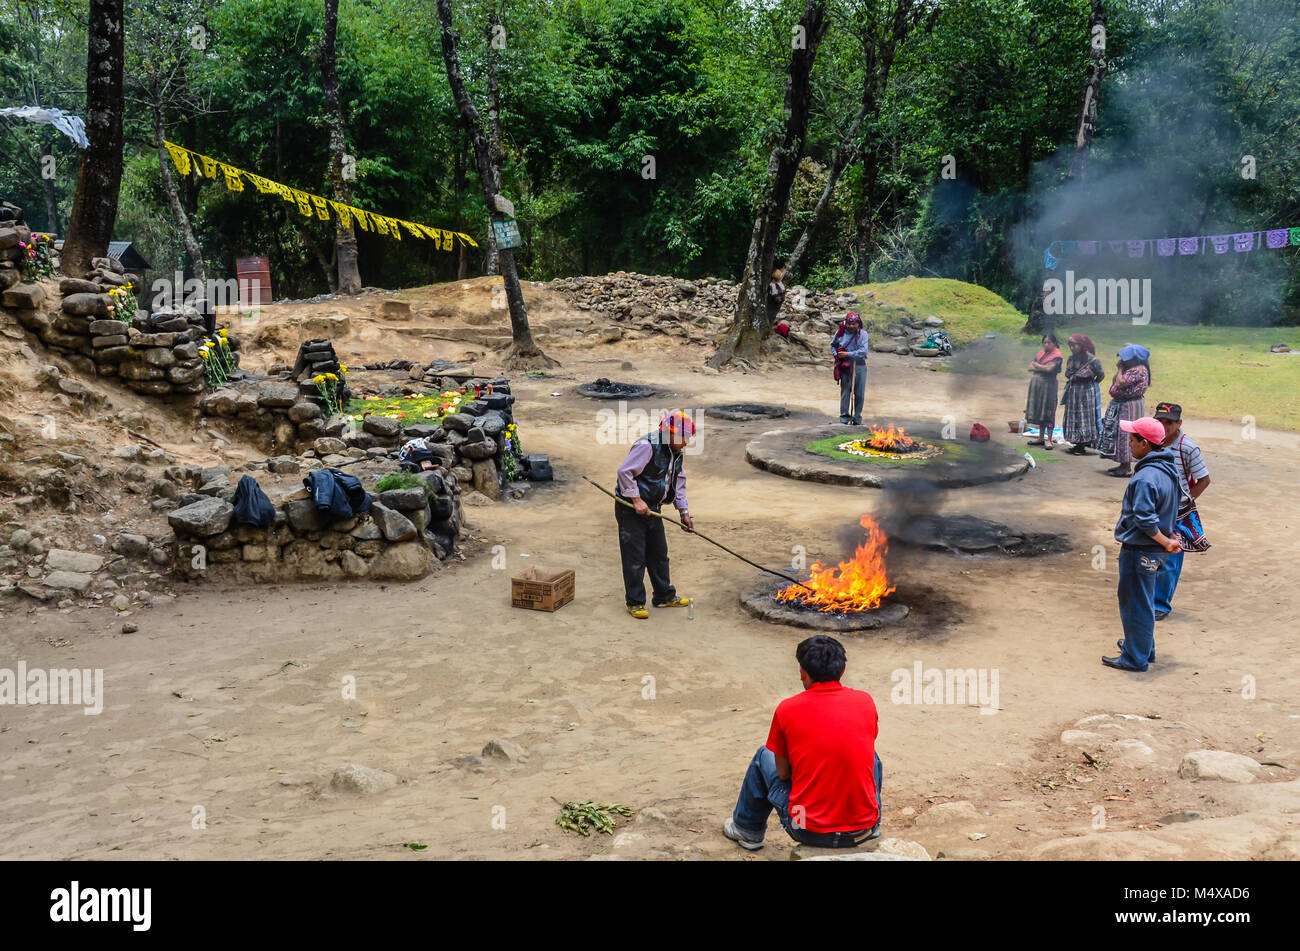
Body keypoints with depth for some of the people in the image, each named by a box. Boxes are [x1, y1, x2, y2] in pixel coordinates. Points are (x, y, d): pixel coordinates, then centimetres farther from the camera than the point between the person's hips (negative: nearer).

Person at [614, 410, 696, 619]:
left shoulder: (675, 453, 8)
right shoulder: (647, 446, -21)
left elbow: (679, 482, 18)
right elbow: (624, 471, -24)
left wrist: (684, 512, 15)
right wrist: (637, 500, -23)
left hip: (652, 508, 9)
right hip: (630, 509, -9)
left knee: (659, 553, 16)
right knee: (635, 557, -2)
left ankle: (665, 596, 30)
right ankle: (635, 602, 8)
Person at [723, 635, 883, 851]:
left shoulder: (787, 709, -9)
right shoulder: (865, 702, -1)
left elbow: (783, 773, 2)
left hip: (809, 832, -2)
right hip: (863, 833, 2)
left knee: (764, 757, 24)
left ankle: (748, 830, 41)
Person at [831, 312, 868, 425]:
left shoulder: (863, 334, -3)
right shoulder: (840, 333, 3)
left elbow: (863, 351, -12)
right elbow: (832, 345, 20)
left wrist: (848, 354, -14)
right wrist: (836, 354, 3)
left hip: (860, 366, 0)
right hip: (845, 366, 0)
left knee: (860, 394, 4)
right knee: (845, 392, 0)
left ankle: (857, 419, 15)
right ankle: (844, 418, 7)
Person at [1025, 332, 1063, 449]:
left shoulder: (1057, 355, -5)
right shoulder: (1040, 353, 15)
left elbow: (1049, 368, -17)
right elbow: (1030, 367, 8)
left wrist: (1037, 365, -2)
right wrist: (1043, 368, -8)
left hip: (1048, 384, -7)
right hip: (1037, 383, 7)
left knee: (1048, 412, -6)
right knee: (1039, 411, 10)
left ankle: (1048, 440, -5)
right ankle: (1041, 438, 18)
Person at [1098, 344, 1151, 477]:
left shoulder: (1139, 370, -18)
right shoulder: (1131, 369, 14)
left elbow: (1120, 383, -25)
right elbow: (1114, 382, 15)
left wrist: (1120, 369, -11)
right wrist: (1119, 369, 5)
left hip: (1129, 407, -11)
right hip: (1121, 405, 11)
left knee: (1125, 434, -7)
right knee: (1120, 434, 14)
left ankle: (1127, 468, -2)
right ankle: (1123, 465, 22)